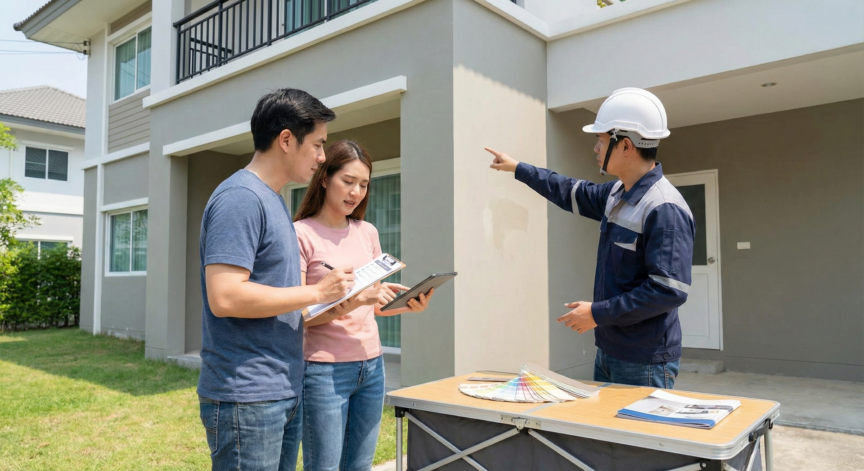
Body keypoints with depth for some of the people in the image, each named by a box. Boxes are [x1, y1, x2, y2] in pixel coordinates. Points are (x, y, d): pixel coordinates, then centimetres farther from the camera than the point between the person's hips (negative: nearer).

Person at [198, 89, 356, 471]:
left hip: (285, 392, 9)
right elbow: (224, 297, -24)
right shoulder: (241, 198, -16)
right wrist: (316, 292, -17)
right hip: (247, 398, -9)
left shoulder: (272, 199, 14)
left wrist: (334, 298, 9)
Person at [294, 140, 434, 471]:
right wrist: (354, 300, -26)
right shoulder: (301, 234, -8)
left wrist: (407, 304, -6)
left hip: (372, 366, 6)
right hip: (325, 370, -5)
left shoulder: (368, 232, 9)